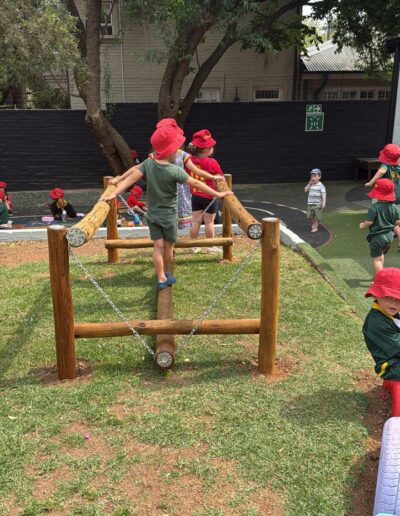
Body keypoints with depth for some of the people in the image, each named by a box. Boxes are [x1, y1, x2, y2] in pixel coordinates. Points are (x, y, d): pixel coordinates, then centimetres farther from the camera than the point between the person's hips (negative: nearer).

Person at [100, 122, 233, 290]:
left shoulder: (148, 164, -9)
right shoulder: (175, 171, -20)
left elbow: (131, 178, -14)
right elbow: (195, 184, -16)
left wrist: (114, 193, -13)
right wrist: (217, 194, -8)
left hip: (153, 214, 4)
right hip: (169, 216, -3)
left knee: (158, 246, 6)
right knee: (168, 246, 15)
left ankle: (161, 279, 7)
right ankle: (167, 274, 32)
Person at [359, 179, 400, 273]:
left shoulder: (374, 207, -20)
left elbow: (369, 222, -20)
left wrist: (362, 226, 1)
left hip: (377, 237, -6)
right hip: (389, 235, 6)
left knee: (377, 258, 2)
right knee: (381, 254, 27)